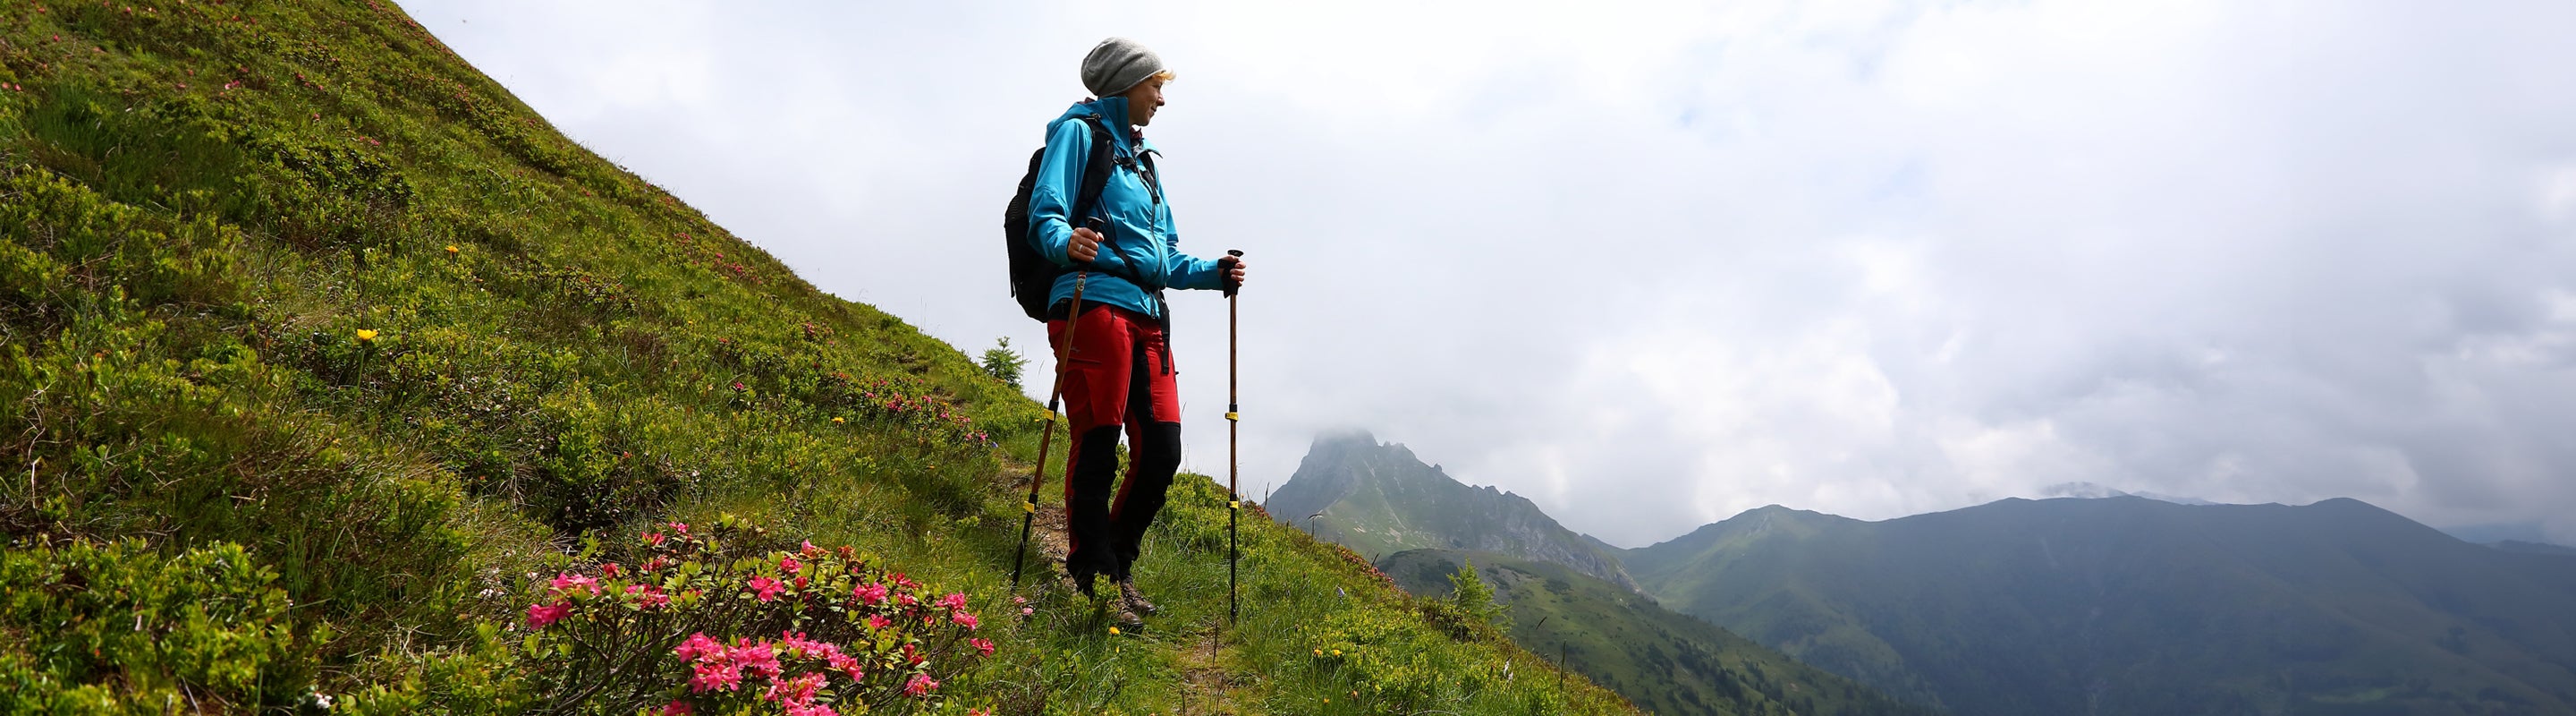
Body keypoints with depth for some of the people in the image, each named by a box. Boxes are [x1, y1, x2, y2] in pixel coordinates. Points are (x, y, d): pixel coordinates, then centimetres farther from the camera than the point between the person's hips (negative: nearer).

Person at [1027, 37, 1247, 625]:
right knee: (1097, 448, -7)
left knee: (1162, 450, 2)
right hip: (1095, 304, -8)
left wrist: (1213, 273, 12)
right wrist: (1066, 241, -30)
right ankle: (1093, 581, 3)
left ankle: (1117, 566, 19)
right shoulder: (1079, 131, 6)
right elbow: (1045, 213, -9)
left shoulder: (1141, 158, 29)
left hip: (1147, 316, 8)